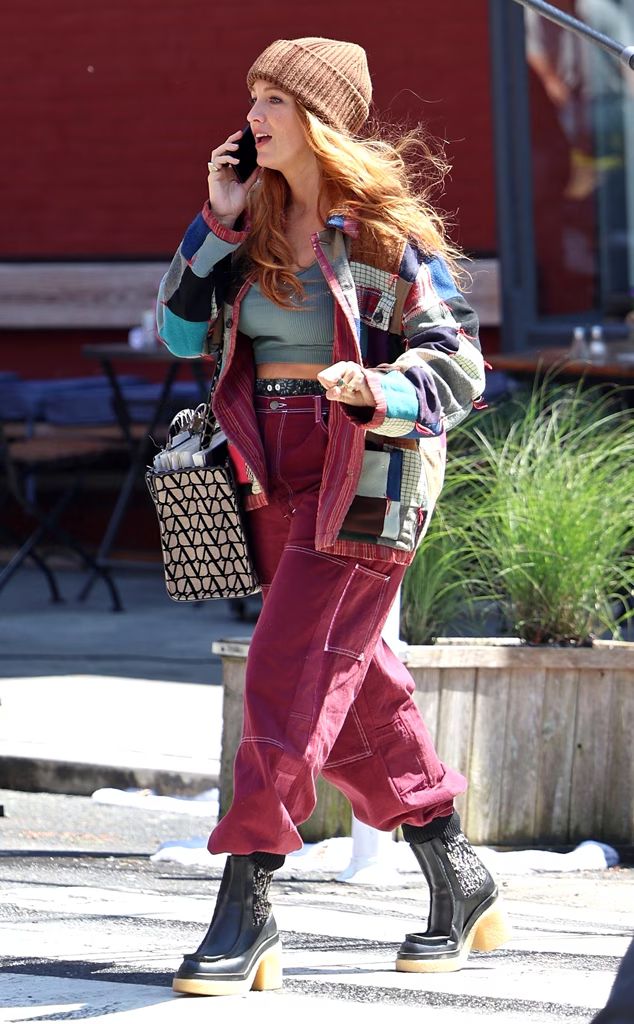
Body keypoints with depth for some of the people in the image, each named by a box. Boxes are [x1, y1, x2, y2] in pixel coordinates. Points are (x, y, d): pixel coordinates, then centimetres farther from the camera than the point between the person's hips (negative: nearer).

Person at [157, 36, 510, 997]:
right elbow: (182, 330, 8)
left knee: (289, 683, -11)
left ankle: (247, 910, -9)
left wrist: (383, 393, -26)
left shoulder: (387, 230, -8)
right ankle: (459, 883, 24)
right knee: (358, 694, 12)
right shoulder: (259, 226, 10)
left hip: (366, 478, -7)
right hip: (278, 481, 7)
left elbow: (457, 364, -8)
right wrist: (219, 222, -1)